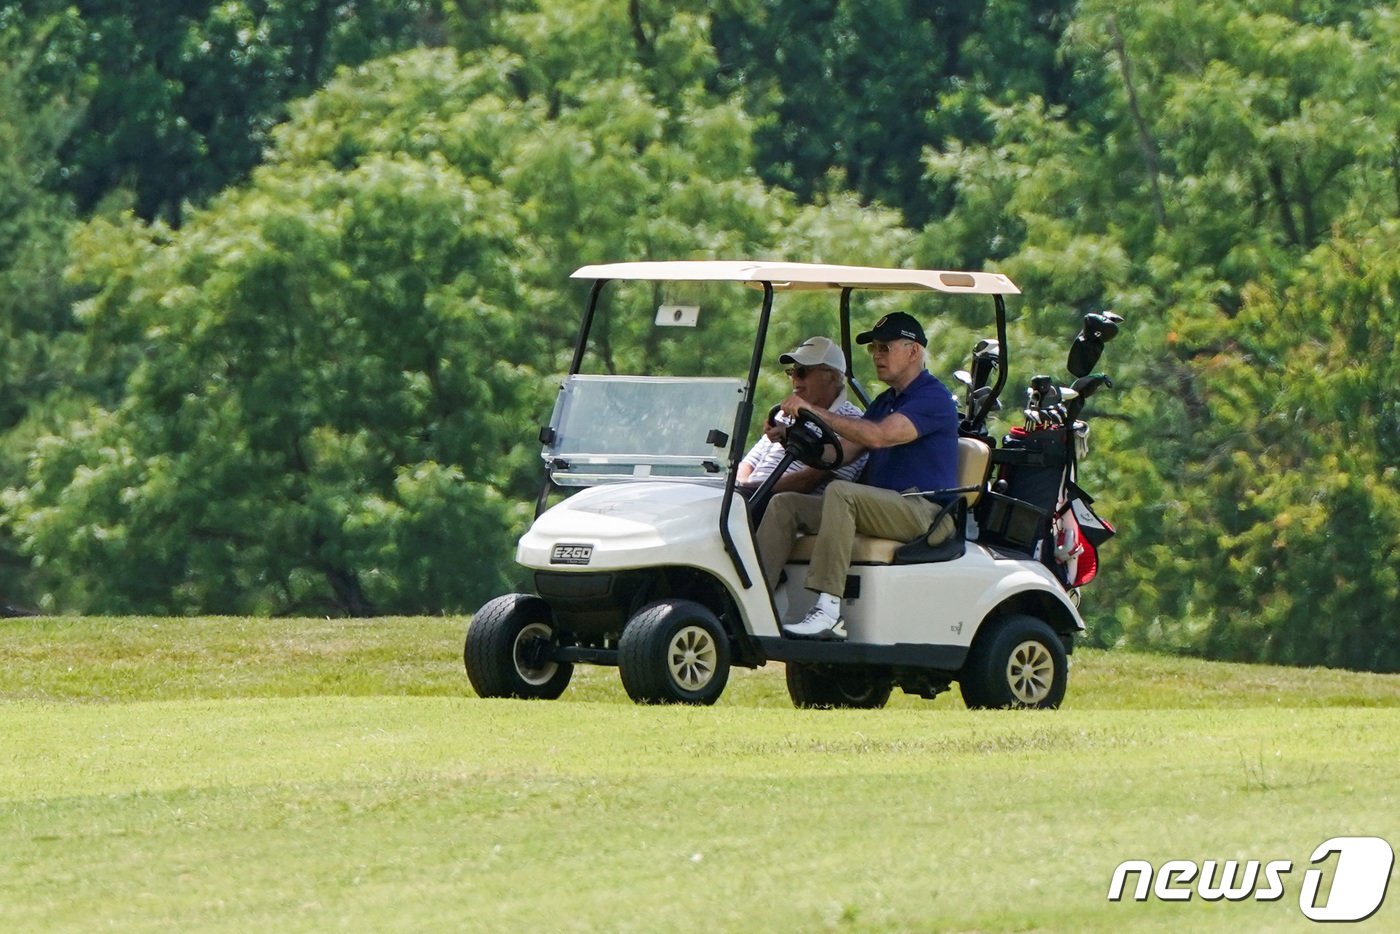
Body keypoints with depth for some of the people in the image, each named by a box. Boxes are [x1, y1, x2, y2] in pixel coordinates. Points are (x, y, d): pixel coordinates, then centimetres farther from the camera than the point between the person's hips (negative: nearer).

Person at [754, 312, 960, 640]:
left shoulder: (933, 398, -8)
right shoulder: (885, 401, 23)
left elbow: (879, 436, -23)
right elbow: (842, 452, 14)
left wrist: (814, 410, -23)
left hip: (926, 516, -9)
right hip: (883, 508, 9)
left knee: (840, 492, -34)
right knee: (785, 505, -3)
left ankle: (829, 613, -41)